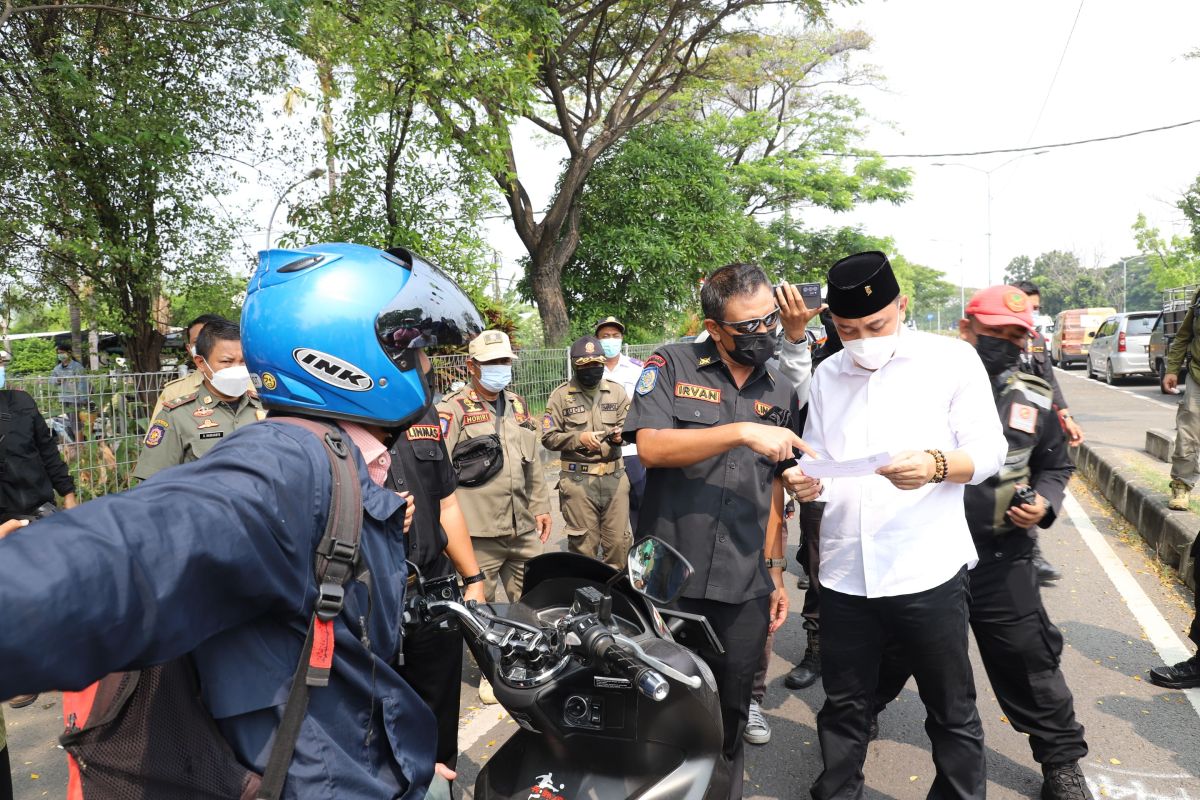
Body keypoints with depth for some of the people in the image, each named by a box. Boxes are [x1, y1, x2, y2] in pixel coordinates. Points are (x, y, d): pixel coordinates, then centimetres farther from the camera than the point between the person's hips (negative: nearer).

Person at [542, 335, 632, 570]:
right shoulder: (561, 395, 1)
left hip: (615, 476, 3)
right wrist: (579, 439, -17)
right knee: (583, 544, 4)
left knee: (619, 542, 7)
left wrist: (619, 435, -12)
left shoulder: (617, 391, 10)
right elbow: (548, 437, -2)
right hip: (578, 479, -3)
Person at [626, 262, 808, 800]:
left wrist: (775, 572, 11)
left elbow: (774, 488, 15)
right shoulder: (672, 366, -2)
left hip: (746, 588, 4)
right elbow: (650, 446, -16)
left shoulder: (781, 393, 12)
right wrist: (742, 432, -23)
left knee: (730, 717, 15)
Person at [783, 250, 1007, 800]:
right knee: (843, 707, 16)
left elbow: (990, 450, -4)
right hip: (844, 573, 4)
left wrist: (936, 464, -24)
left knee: (952, 712, 12)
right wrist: (804, 479, -11)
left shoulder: (952, 359, -2)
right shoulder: (827, 375, 11)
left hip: (928, 570, -3)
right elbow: (816, 459, 13)